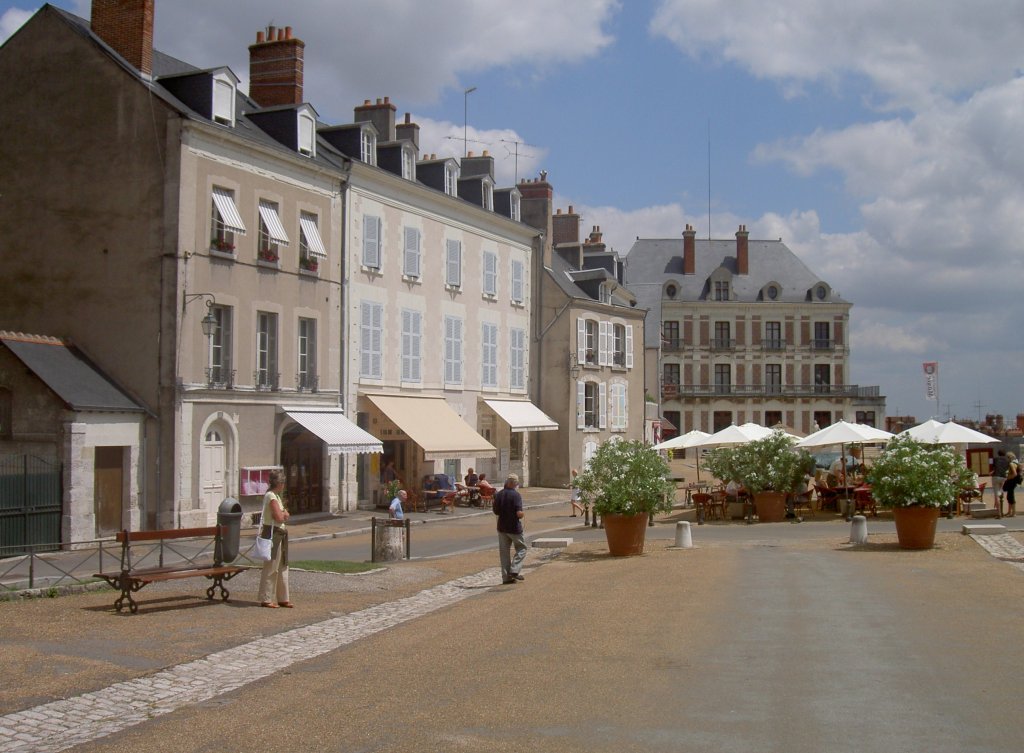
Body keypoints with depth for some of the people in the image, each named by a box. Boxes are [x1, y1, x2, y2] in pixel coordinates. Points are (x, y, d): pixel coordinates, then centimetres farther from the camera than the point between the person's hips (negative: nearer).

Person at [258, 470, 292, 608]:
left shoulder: (276, 496, 15)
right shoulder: (271, 496, -16)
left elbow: (286, 515, 13)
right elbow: (279, 517, -23)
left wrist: (283, 514, -9)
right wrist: (284, 513, -3)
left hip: (280, 535, 10)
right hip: (273, 534, -10)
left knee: (283, 567, 13)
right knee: (271, 568, -5)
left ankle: (283, 598, 19)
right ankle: (265, 599, 2)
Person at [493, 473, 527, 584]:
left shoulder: (499, 494, 1)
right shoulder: (516, 495, -16)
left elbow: (495, 511, 5)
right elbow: (519, 513, -22)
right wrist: (522, 514, -1)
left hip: (502, 527, 5)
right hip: (514, 527, -5)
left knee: (504, 552, 10)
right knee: (521, 548, 12)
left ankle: (506, 577, 10)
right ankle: (514, 570, -3)